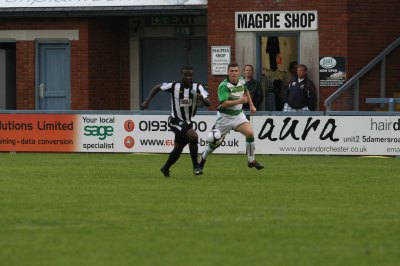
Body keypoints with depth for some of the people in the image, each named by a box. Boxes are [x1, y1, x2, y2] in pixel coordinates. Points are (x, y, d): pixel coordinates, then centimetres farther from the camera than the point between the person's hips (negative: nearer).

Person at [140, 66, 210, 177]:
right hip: (176, 121, -5)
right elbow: (157, 88, 2)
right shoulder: (174, 86, -14)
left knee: (178, 149, 15)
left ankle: (165, 169, 39)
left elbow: (208, 103, -19)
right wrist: (147, 101, -6)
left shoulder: (197, 88, -9)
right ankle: (196, 166, -15)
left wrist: (202, 99, -41)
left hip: (188, 122, 5)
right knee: (193, 136, -27)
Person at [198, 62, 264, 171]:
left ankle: (251, 160, -4)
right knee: (216, 142, 7)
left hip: (238, 114, 4)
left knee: (250, 133, -17)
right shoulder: (224, 86, -22)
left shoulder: (242, 81, -1)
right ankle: (203, 157, 35)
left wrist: (251, 105, 21)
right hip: (225, 116, -4)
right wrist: (239, 101, -35)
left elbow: (246, 91, 23)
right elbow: (224, 103, -32)